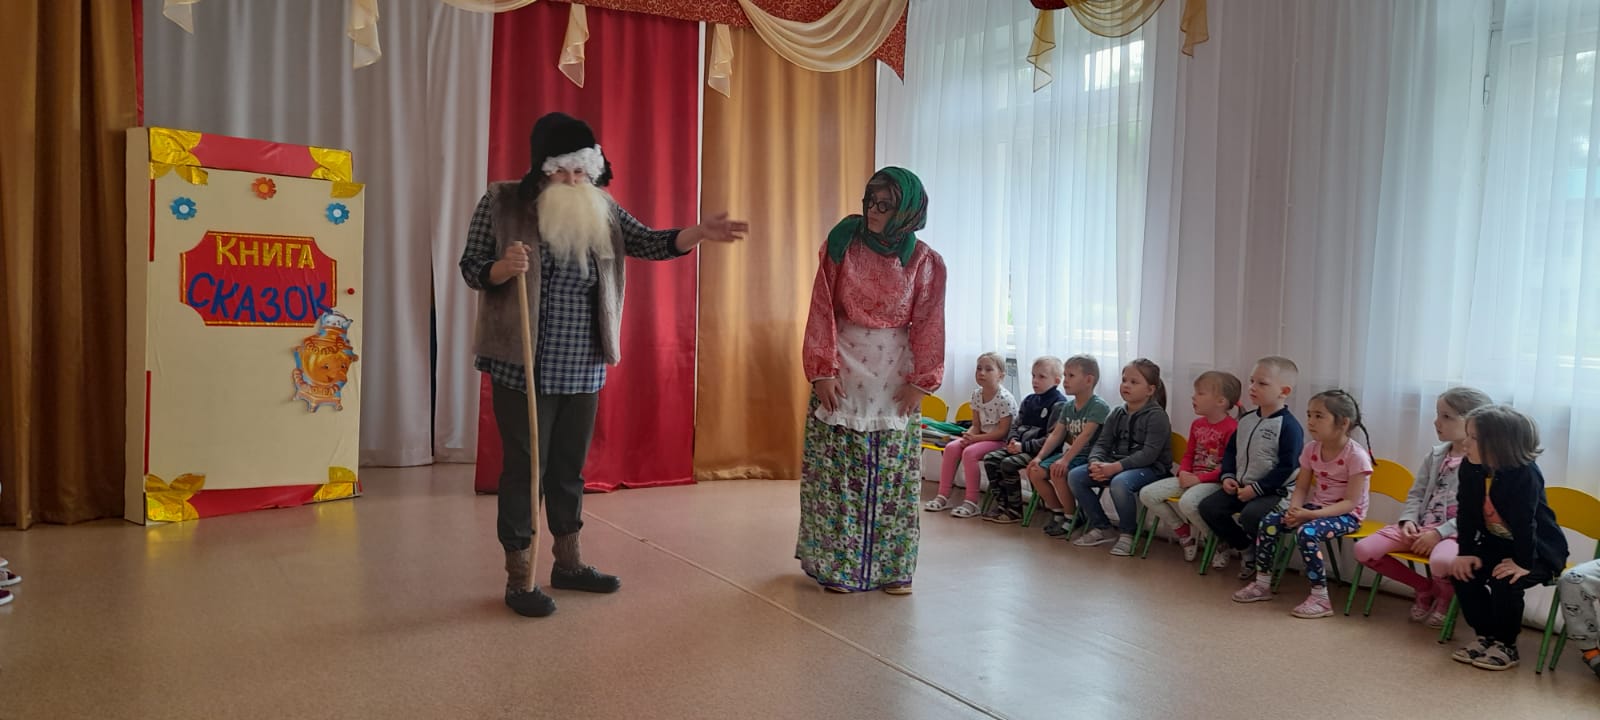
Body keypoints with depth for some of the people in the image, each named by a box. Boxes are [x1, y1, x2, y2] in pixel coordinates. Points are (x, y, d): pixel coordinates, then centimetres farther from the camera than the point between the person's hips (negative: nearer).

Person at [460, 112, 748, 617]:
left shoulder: (600, 208, 5)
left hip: (583, 368, 5)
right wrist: (505, 268, -27)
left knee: (570, 466, 16)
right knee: (525, 468, 3)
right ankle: (520, 579, 16)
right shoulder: (502, 203, -7)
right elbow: (471, 270, -5)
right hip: (523, 367, -4)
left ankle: (568, 564, 31)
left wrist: (698, 234, -21)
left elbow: (646, 241, -4)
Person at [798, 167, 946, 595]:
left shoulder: (925, 262, -1)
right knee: (836, 471, 3)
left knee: (893, 473, 5)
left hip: (894, 375, 1)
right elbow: (822, 311, -4)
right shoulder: (841, 245, -3)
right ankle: (836, 565, 14)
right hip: (843, 370, 0)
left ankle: (891, 567, 15)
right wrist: (822, 371, -9)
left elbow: (928, 326, 1)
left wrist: (921, 382, -5)